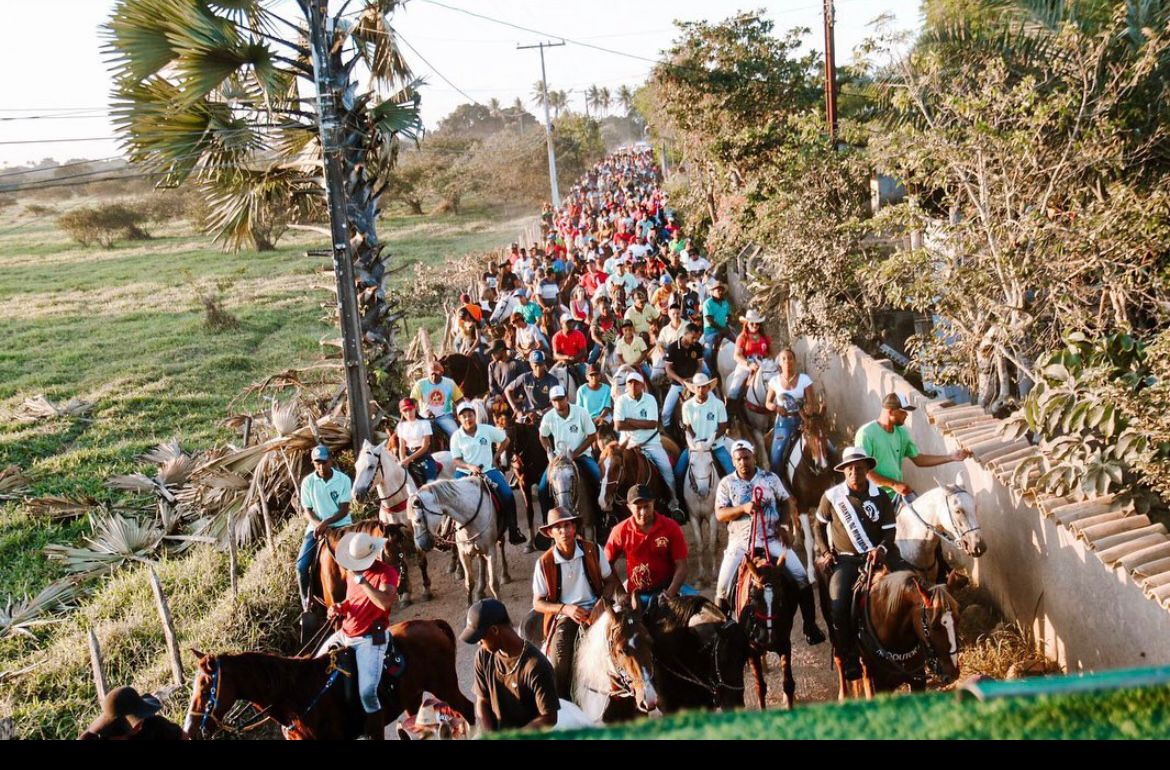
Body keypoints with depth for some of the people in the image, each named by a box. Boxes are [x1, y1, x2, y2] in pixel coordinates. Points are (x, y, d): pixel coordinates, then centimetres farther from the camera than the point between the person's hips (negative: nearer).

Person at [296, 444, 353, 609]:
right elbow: (307, 510, 0)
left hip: (341, 525, -2)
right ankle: (306, 605, 5)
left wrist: (326, 522, -24)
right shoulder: (307, 482, -1)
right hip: (316, 526, 2)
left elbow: (344, 510, -8)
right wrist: (318, 524, -20)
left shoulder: (343, 479, -6)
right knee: (301, 566, -13)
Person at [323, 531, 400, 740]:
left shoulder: (387, 573, -15)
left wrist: (362, 579, -29)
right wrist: (339, 608, 0)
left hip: (371, 639, -8)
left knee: (367, 692, -24)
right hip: (345, 634, 8)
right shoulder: (352, 571, 8)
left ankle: (376, 736, -7)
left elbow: (384, 602, -32)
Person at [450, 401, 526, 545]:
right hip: (465, 472, 0)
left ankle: (513, 531, -4)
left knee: (507, 494, -16)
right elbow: (455, 460, -3)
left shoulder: (487, 430, -1)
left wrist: (496, 456, 5)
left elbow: (505, 440, 13)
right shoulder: (456, 436, -2)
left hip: (488, 470, 0)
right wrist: (469, 466, -21)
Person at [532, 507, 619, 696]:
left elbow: (611, 581, 10)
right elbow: (537, 603, 2)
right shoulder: (544, 563, -3)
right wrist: (565, 609, -15)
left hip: (593, 611, 1)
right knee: (559, 659, -23)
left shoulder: (593, 551, -1)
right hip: (563, 616, 0)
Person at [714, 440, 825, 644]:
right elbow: (719, 514, -3)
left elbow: (787, 502, 7)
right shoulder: (726, 483, 3)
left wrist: (785, 525, -8)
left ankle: (810, 626, 4)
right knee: (723, 585, -9)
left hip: (771, 539, 0)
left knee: (801, 576, -8)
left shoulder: (770, 478, 5)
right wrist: (743, 508, -18)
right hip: (740, 541, 0)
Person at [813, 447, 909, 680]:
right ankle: (849, 658, -2)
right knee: (838, 606, -21)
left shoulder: (881, 497, 1)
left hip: (877, 555, 1)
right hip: (844, 559, -1)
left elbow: (890, 531, 2)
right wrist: (824, 552, 1)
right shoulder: (832, 496, 0)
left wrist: (881, 549, -17)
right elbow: (819, 526, 13)